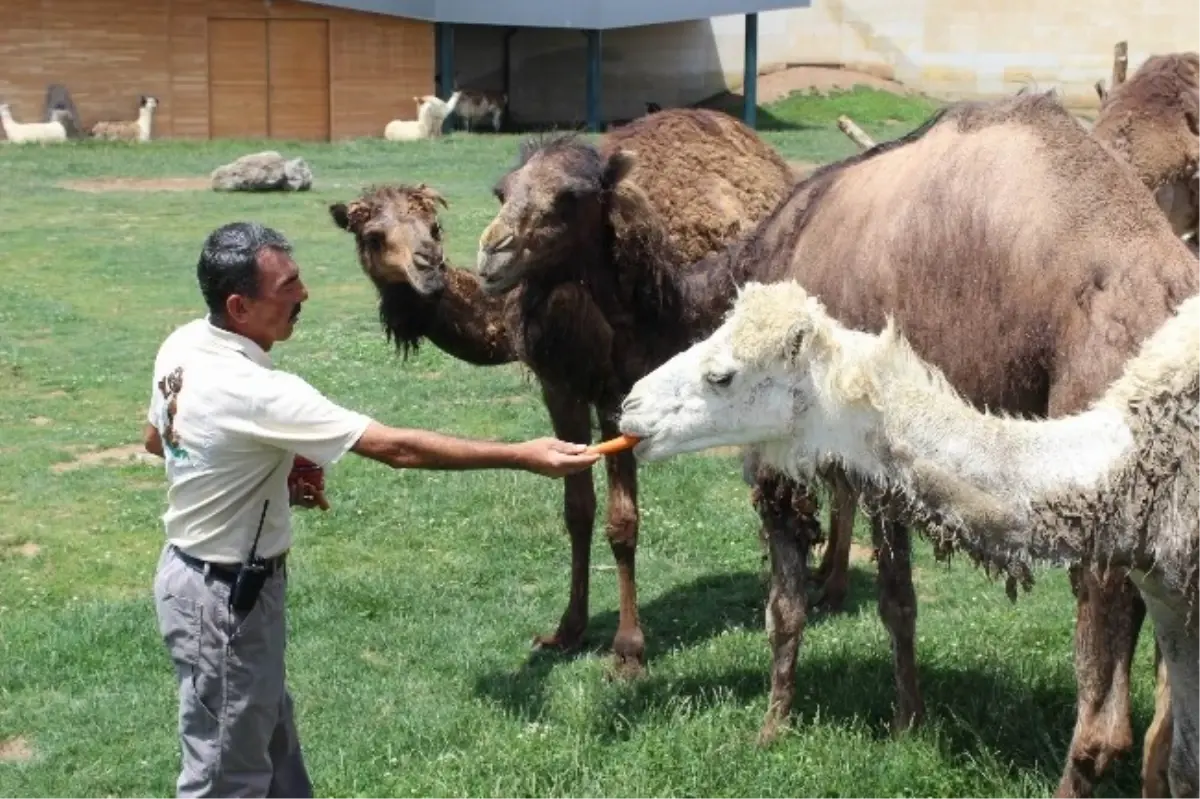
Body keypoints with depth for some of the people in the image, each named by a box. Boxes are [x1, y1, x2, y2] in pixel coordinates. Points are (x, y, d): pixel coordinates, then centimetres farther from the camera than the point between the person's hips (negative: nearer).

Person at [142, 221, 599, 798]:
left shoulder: (183, 346, -4)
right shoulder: (254, 390, -31)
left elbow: (156, 439, 14)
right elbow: (396, 448, -30)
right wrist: (523, 456, -24)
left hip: (196, 568, 9)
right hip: (224, 596, -9)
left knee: (269, 733, 23)